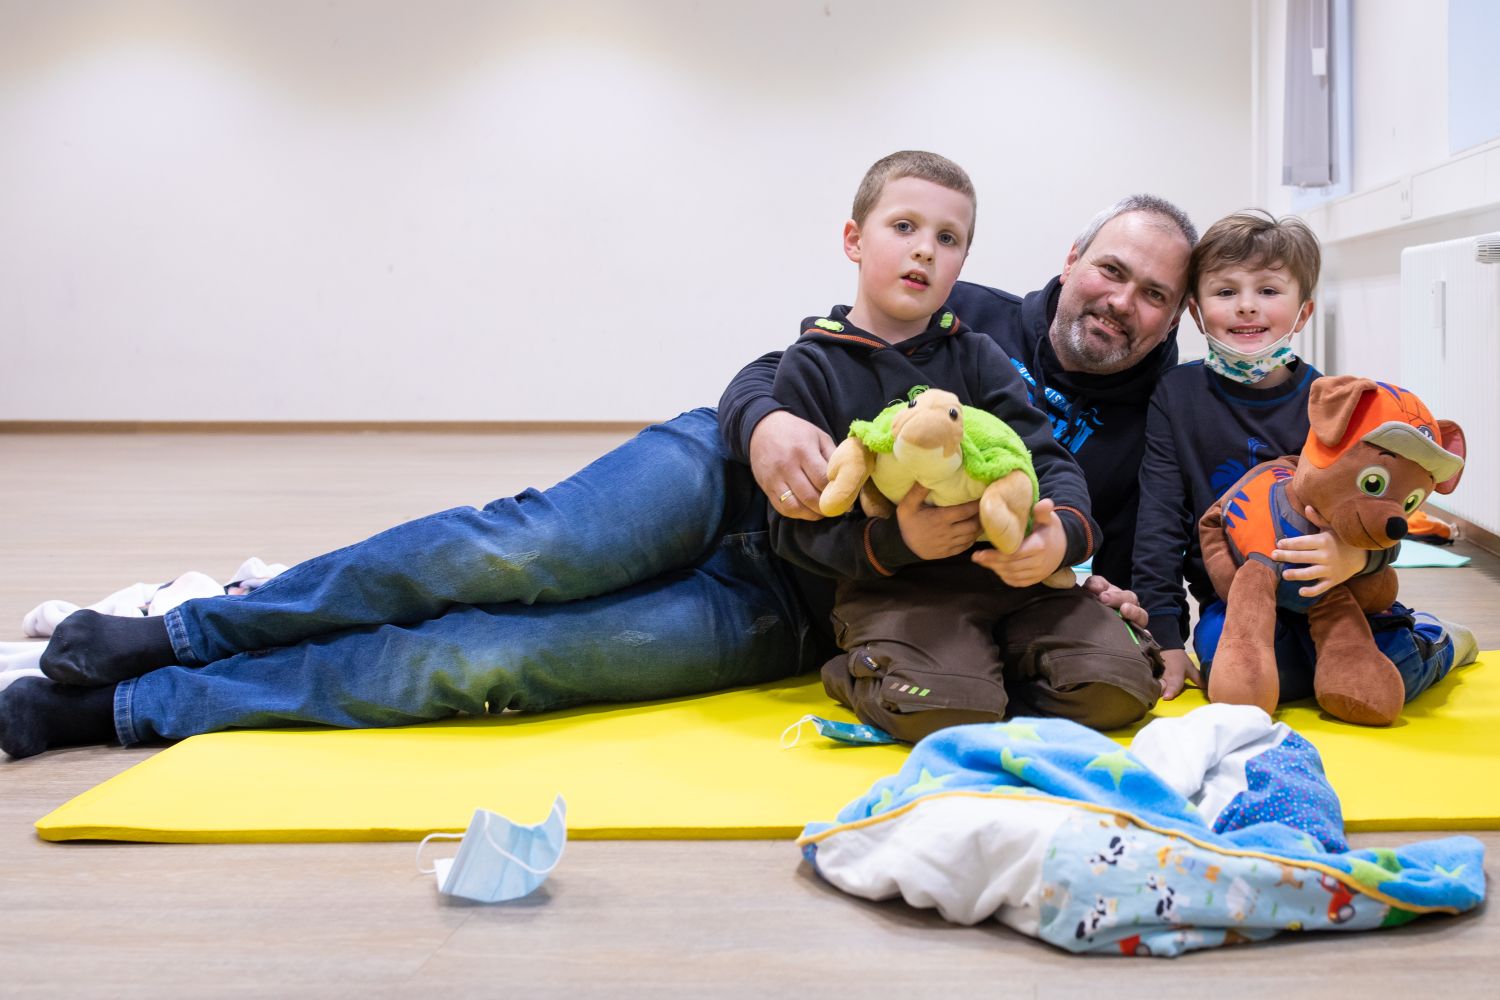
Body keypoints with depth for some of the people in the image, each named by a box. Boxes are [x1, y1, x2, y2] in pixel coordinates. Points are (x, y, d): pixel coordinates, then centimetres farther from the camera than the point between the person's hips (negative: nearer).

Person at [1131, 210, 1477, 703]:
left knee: (1391, 669, -26)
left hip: (1325, 590, 0)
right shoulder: (1177, 395, -1)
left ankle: (1433, 640, 13)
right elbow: (1159, 519, -1)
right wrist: (1166, 638, -8)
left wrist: (1354, 554, -33)